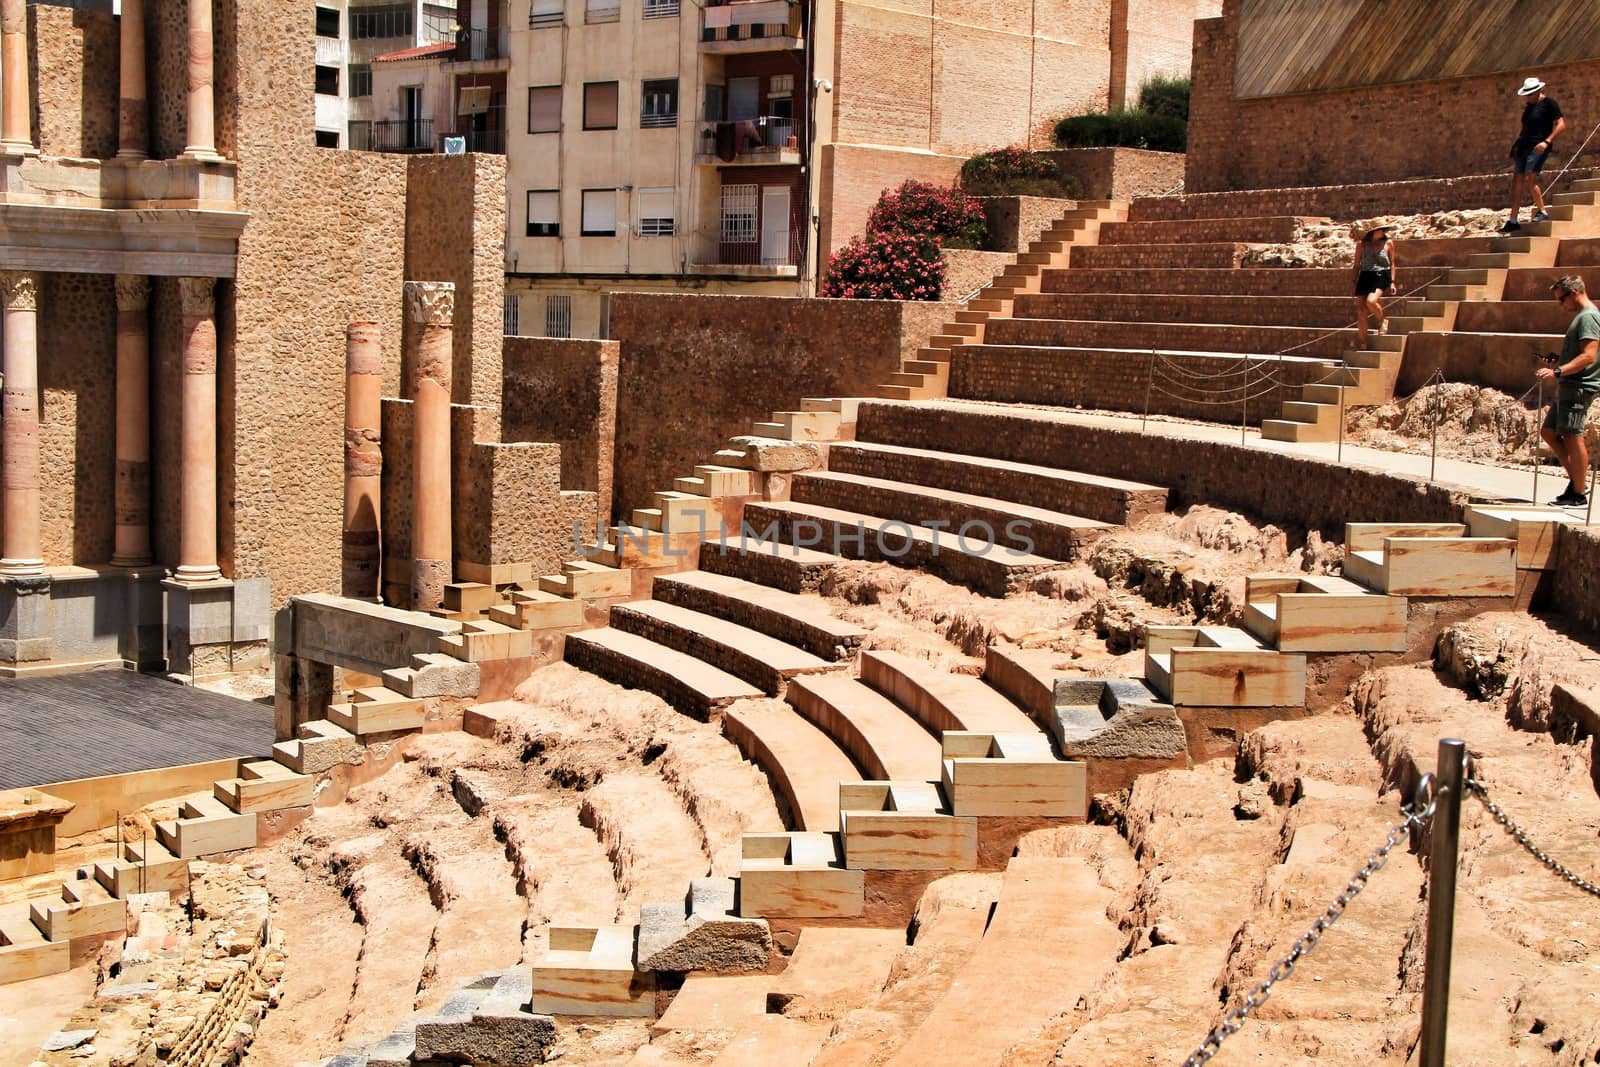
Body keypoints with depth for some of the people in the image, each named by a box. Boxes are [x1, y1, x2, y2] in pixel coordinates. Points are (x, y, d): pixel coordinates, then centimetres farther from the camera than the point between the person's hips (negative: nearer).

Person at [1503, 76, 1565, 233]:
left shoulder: (1549, 104, -4)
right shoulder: (1528, 107, 20)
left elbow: (1561, 124, -10)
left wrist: (1547, 141, -21)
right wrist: (1514, 148, 20)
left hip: (1538, 147, -8)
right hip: (1524, 146, 8)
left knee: (1530, 179, -19)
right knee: (1517, 181, 2)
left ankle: (1542, 211, -3)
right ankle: (1512, 221, 2)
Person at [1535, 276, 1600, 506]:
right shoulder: (1581, 316, 20)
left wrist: (1558, 371, -28)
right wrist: (1558, 361, 16)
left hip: (1579, 386, -11)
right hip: (1568, 386, 11)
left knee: (1572, 437, -9)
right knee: (1549, 432, 12)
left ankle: (1579, 495, -4)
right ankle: (1577, 480, 17)